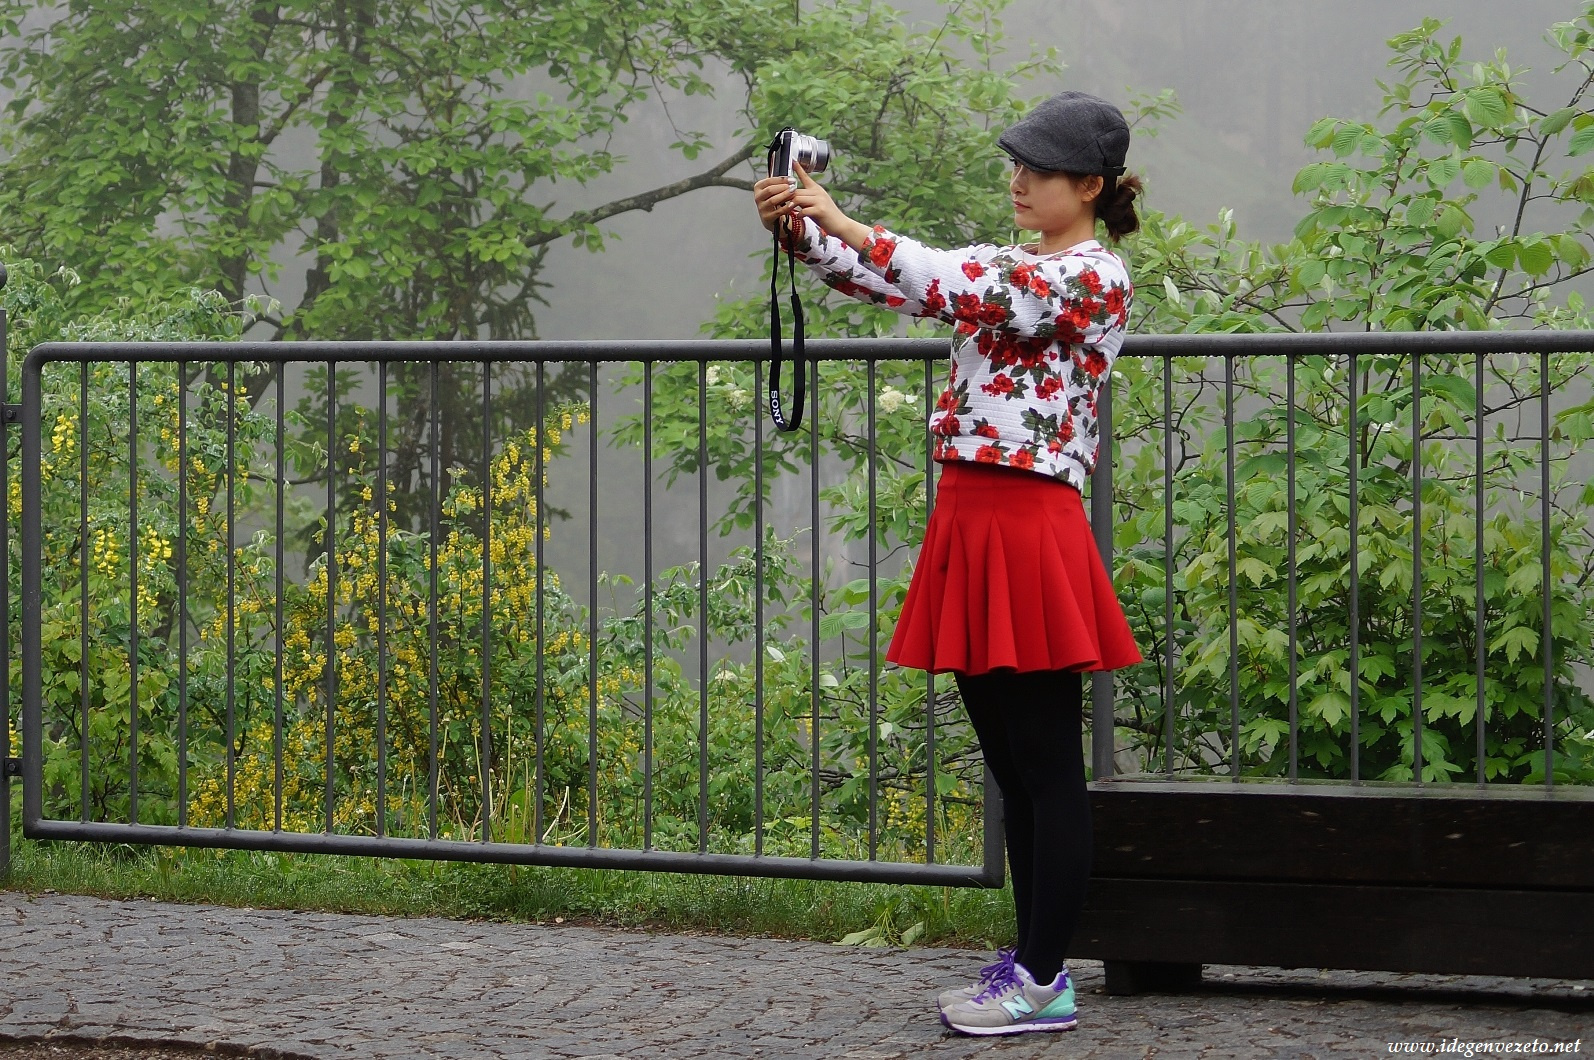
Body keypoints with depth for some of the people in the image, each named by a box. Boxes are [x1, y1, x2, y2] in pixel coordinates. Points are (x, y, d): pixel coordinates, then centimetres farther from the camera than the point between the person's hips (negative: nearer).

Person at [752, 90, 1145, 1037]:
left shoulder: (1094, 278, -9)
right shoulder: (1012, 264, 18)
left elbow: (958, 288, -23)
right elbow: (890, 282, 11)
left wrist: (844, 223, -24)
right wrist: (797, 226, -6)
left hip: (1030, 528, -9)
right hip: (969, 520, 9)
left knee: (1049, 765, -3)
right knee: (1011, 765, 13)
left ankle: (1045, 985, 0)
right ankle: (1030, 962, 19)